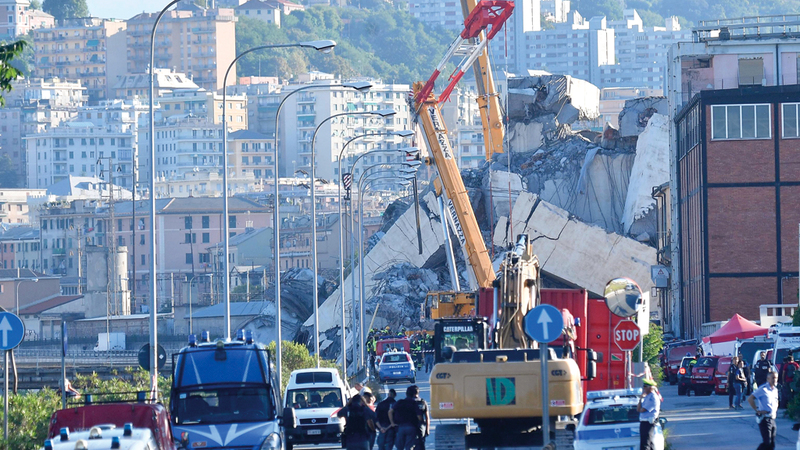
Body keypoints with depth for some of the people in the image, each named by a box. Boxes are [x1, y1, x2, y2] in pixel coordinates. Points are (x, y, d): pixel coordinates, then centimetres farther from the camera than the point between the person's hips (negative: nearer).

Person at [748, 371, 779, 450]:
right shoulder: (763, 389, -12)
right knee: (767, 443, -14)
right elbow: (750, 399, -15)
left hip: (772, 419, 8)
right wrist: (757, 410, -15)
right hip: (764, 419, -8)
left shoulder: (775, 389, 13)